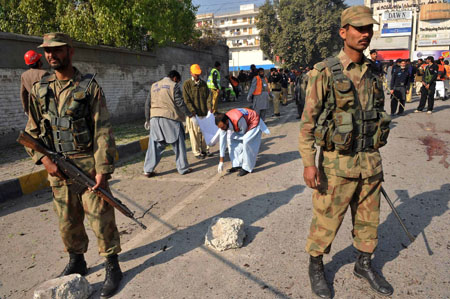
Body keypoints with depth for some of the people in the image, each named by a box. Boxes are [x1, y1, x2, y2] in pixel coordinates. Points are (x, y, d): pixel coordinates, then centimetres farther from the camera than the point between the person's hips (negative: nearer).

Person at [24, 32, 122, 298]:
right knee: (67, 221, 15)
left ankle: (113, 267, 19)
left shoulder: (89, 86, -5)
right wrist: (44, 158, -5)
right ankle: (76, 262, 37)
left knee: (101, 218, 1)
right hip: (58, 168, 5)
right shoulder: (40, 89, 8)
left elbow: (103, 130, -10)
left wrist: (103, 169, -15)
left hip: (89, 166, -4)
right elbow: (32, 131, 12)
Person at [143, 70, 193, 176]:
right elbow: (180, 103, -7)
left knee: (154, 144, 9)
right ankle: (183, 168, 13)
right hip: (170, 118, -5)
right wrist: (190, 115, 0)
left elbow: (148, 103, 15)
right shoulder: (174, 86, -1)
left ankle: (148, 170, 7)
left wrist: (148, 119, 21)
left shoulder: (154, 86, 16)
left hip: (155, 118, 5)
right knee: (178, 143, 7)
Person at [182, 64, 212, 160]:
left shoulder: (203, 83, 12)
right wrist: (192, 111, -19)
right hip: (193, 114, -5)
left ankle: (205, 150, 25)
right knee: (195, 134, 0)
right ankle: (197, 153, 10)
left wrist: (209, 108, -7)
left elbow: (208, 96, 8)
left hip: (204, 113, 5)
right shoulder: (187, 84, -4)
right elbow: (186, 100, -10)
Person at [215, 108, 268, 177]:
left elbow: (243, 133, -23)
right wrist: (221, 161, -14)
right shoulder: (223, 123, -20)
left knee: (246, 141, -25)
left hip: (254, 122, -7)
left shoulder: (238, 119, -42)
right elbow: (222, 140, -16)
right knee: (231, 139, -1)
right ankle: (237, 165, 4)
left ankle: (247, 168, -12)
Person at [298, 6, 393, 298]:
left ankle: (364, 264, 40)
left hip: (370, 161, 6)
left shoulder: (372, 73, 8)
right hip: (337, 163, -6)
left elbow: (376, 116, 15)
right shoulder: (325, 72, -10)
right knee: (327, 220, 7)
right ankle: (316, 266, 30)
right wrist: (308, 162, -18)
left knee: (368, 218, 18)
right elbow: (308, 121, -12)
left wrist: (373, 159, 17)